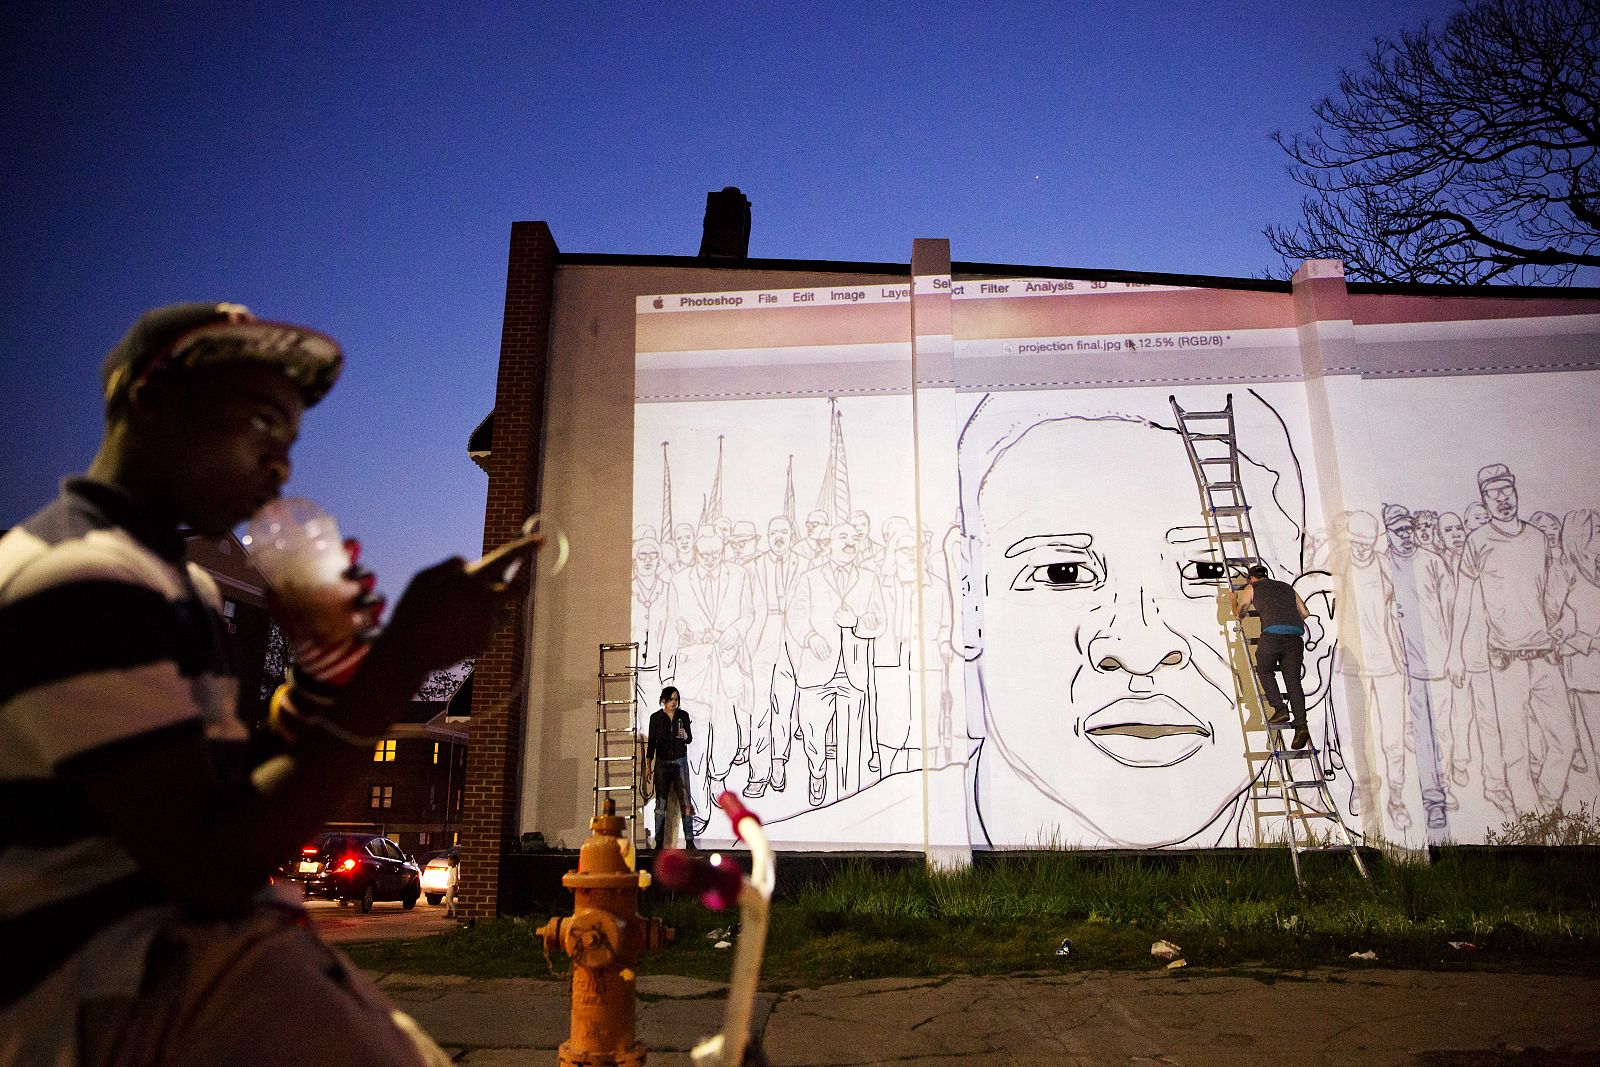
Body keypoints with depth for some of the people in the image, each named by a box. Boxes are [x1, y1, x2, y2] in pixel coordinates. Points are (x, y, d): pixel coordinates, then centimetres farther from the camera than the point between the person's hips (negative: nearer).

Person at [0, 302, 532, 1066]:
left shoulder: (172, 580, 16)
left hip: (195, 943, 10)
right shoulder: (82, 579, -16)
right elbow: (213, 867, -23)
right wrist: (402, 658, -24)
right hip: (112, 987, -10)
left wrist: (317, 670, 2)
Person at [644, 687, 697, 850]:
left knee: (685, 801, -5)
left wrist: (685, 736, -16)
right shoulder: (655, 717, 0)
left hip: (680, 762, 1)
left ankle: (689, 841, -2)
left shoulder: (683, 715, 3)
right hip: (662, 763, 0)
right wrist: (648, 765, 2)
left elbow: (690, 739, 7)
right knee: (661, 802, 0)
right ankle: (659, 842, 6)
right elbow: (651, 742, 4)